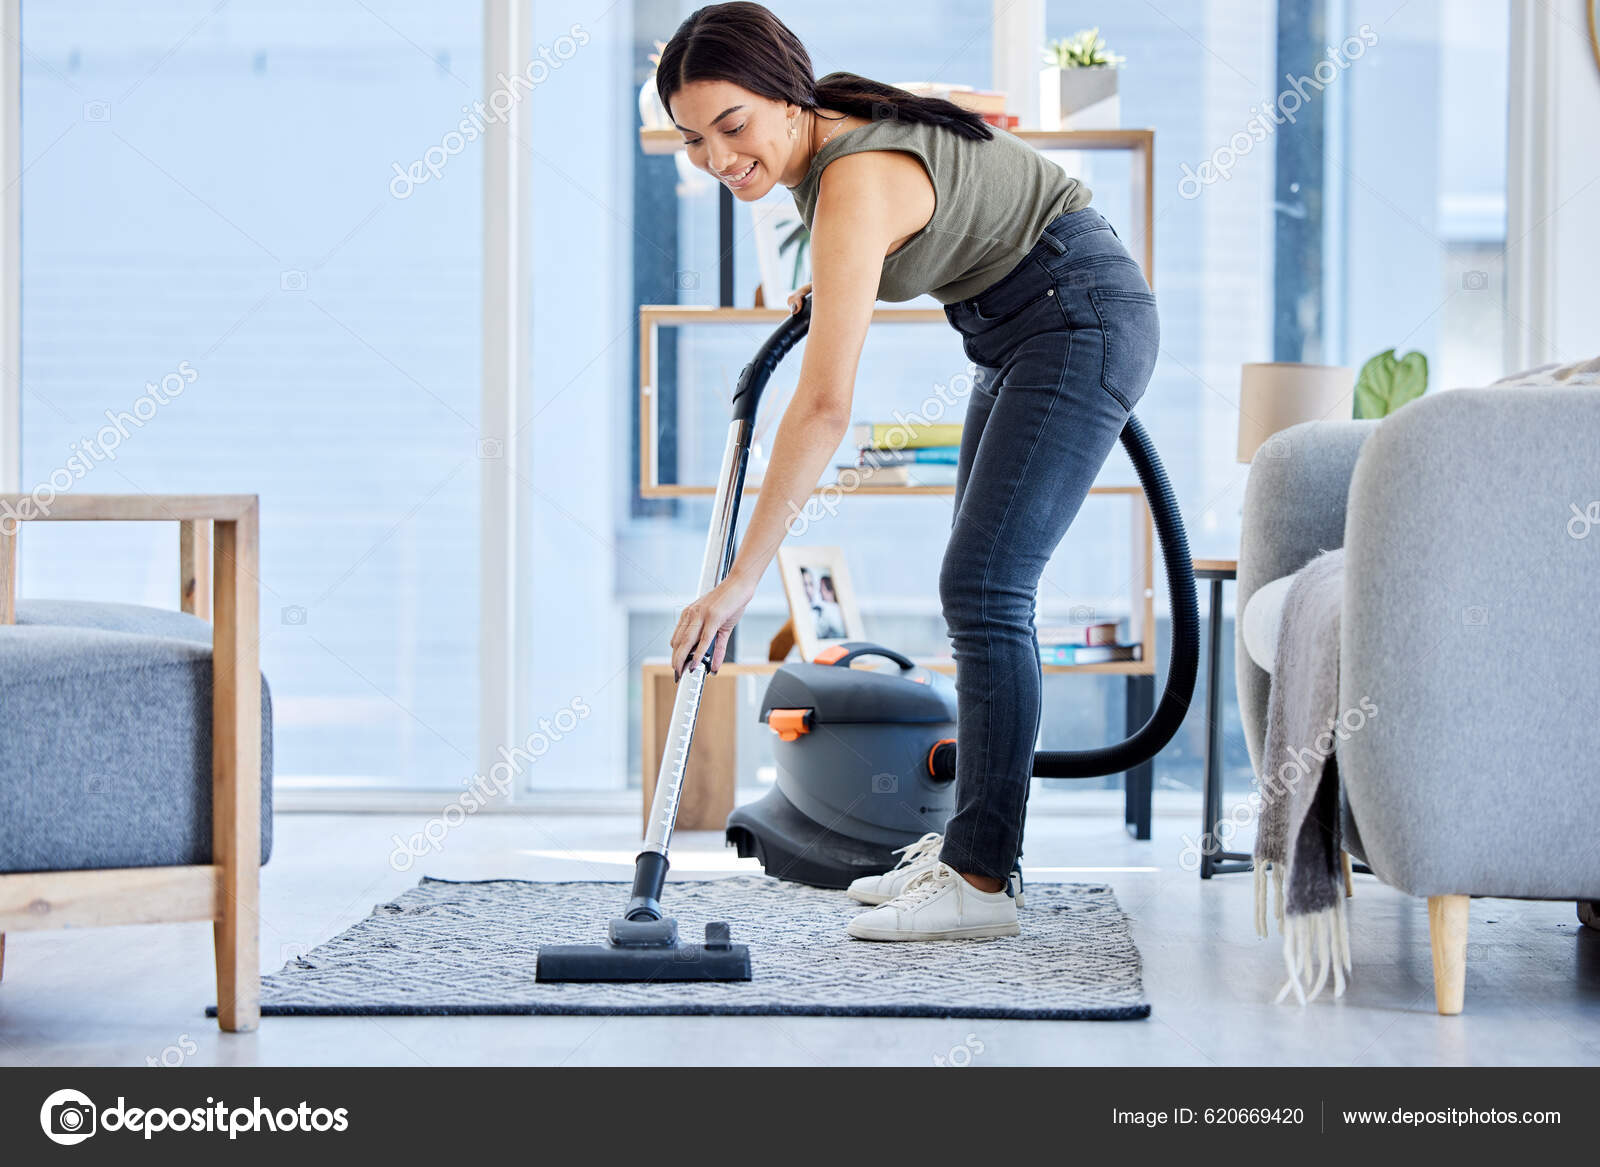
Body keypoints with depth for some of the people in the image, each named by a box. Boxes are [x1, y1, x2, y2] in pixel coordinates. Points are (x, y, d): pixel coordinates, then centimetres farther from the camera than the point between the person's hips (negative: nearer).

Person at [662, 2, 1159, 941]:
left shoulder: (857, 184, -30)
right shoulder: (824, 135, -3)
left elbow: (824, 409, -36)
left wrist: (742, 579, -36)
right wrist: (840, 283, 10)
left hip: (1082, 318, -10)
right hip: (1022, 329, 10)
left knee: (984, 590, -15)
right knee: (983, 590, 11)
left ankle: (982, 880, -13)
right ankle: (972, 843, 19)